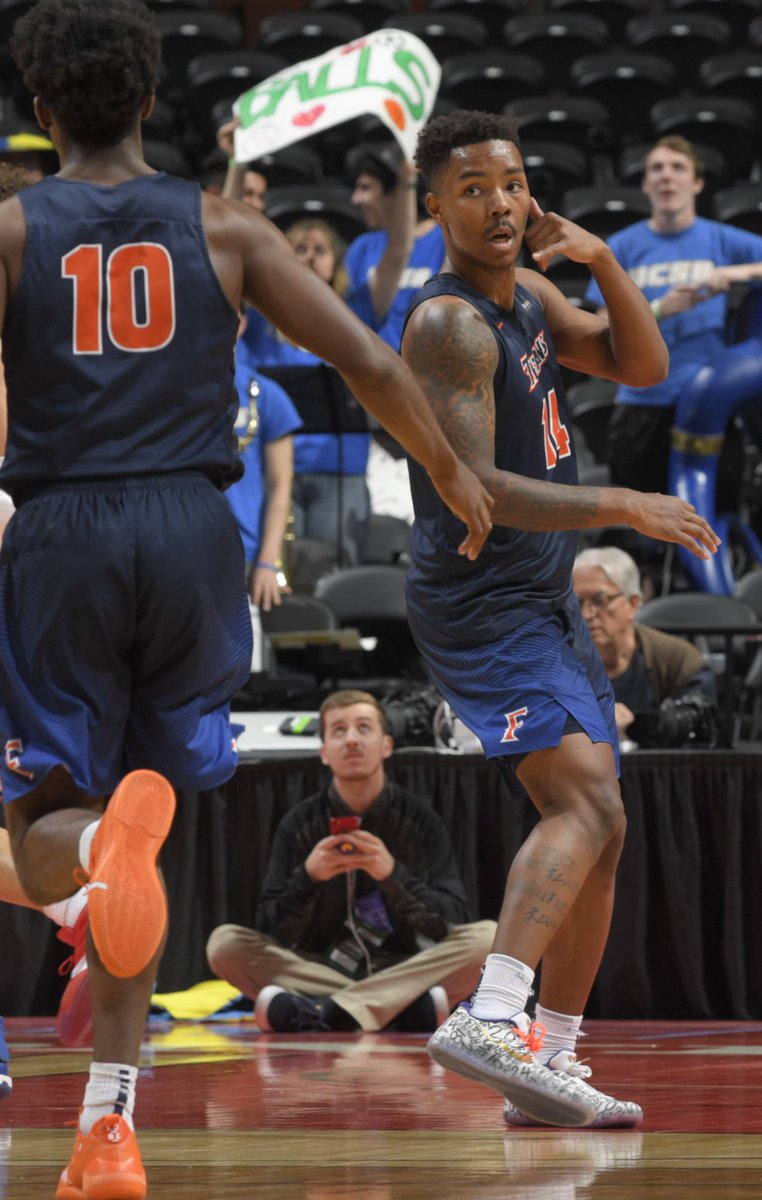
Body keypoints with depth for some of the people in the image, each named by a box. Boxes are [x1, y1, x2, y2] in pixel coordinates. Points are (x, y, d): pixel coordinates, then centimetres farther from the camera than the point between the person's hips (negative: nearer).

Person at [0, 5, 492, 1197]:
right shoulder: (220, 227, 6)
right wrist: (454, 476, 17)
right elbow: (369, 360, 3)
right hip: (191, 529, 2)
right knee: (138, 828, 13)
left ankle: (106, 843, -34)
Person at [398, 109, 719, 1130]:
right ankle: (489, 1019, -41)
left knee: (598, 833, 12)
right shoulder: (449, 323, -17)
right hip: (480, 603, -10)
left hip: (544, 605, 10)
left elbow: (642, 366, 13)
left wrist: (601, 259, -3)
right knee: (586, 801, -27)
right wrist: (624, 507, -30)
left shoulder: (528, 295, 13)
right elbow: (476, 488, -25)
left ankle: (553, 1065, 17)